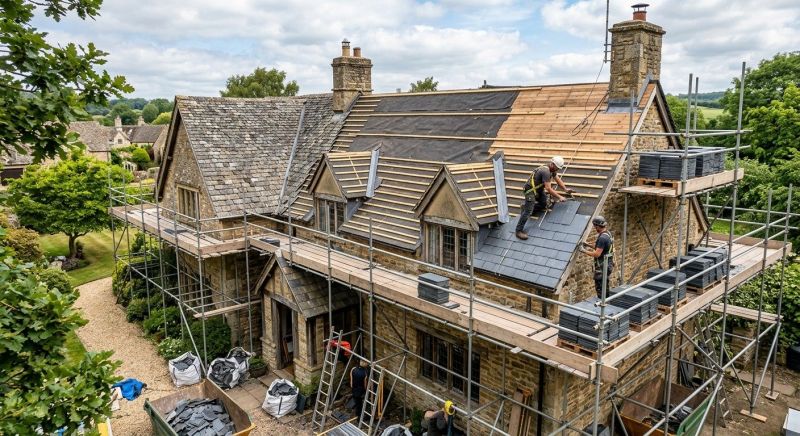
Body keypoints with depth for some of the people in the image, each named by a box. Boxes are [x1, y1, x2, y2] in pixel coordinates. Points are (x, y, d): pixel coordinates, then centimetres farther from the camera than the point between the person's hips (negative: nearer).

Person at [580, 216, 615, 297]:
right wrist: (590, 246, 16)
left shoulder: (602, 237, -24)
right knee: (605, 287, 19)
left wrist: (585, 251, -13)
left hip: (602, 267, -10)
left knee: (600, 288, -2)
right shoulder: (608, 234, 8)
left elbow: (597, 254, -25)